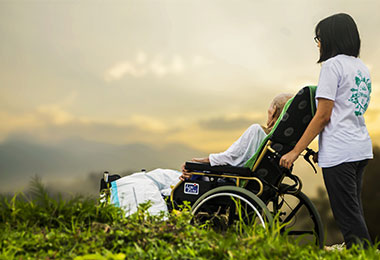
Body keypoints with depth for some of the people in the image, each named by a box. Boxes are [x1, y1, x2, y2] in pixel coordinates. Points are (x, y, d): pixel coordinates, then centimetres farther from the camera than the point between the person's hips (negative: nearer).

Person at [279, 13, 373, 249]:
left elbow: (323, 116, -13)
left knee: (348, 216, -5)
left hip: (340, 152, -9)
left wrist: (295, 152, -10)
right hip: (362, 148, 9)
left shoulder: (333, 65, -8)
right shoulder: (362, 67, 17)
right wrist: (322, 148, 22)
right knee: (354, 213, 15)